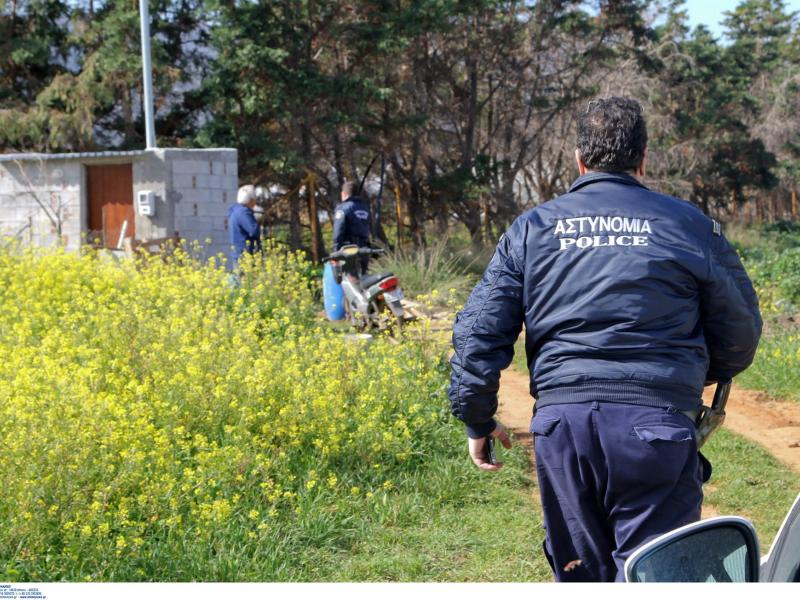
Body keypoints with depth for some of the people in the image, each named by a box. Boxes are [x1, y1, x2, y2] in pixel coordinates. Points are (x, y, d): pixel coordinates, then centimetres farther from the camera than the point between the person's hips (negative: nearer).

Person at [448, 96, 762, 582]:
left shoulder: (532, 228, 12)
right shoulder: (691, 226, 7)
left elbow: (479, 331, 7)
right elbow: (741, 332, 12)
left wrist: (478, 421, 16)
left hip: (561, 420, 3)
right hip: (656, 422, -3)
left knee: (579, 574, 17)